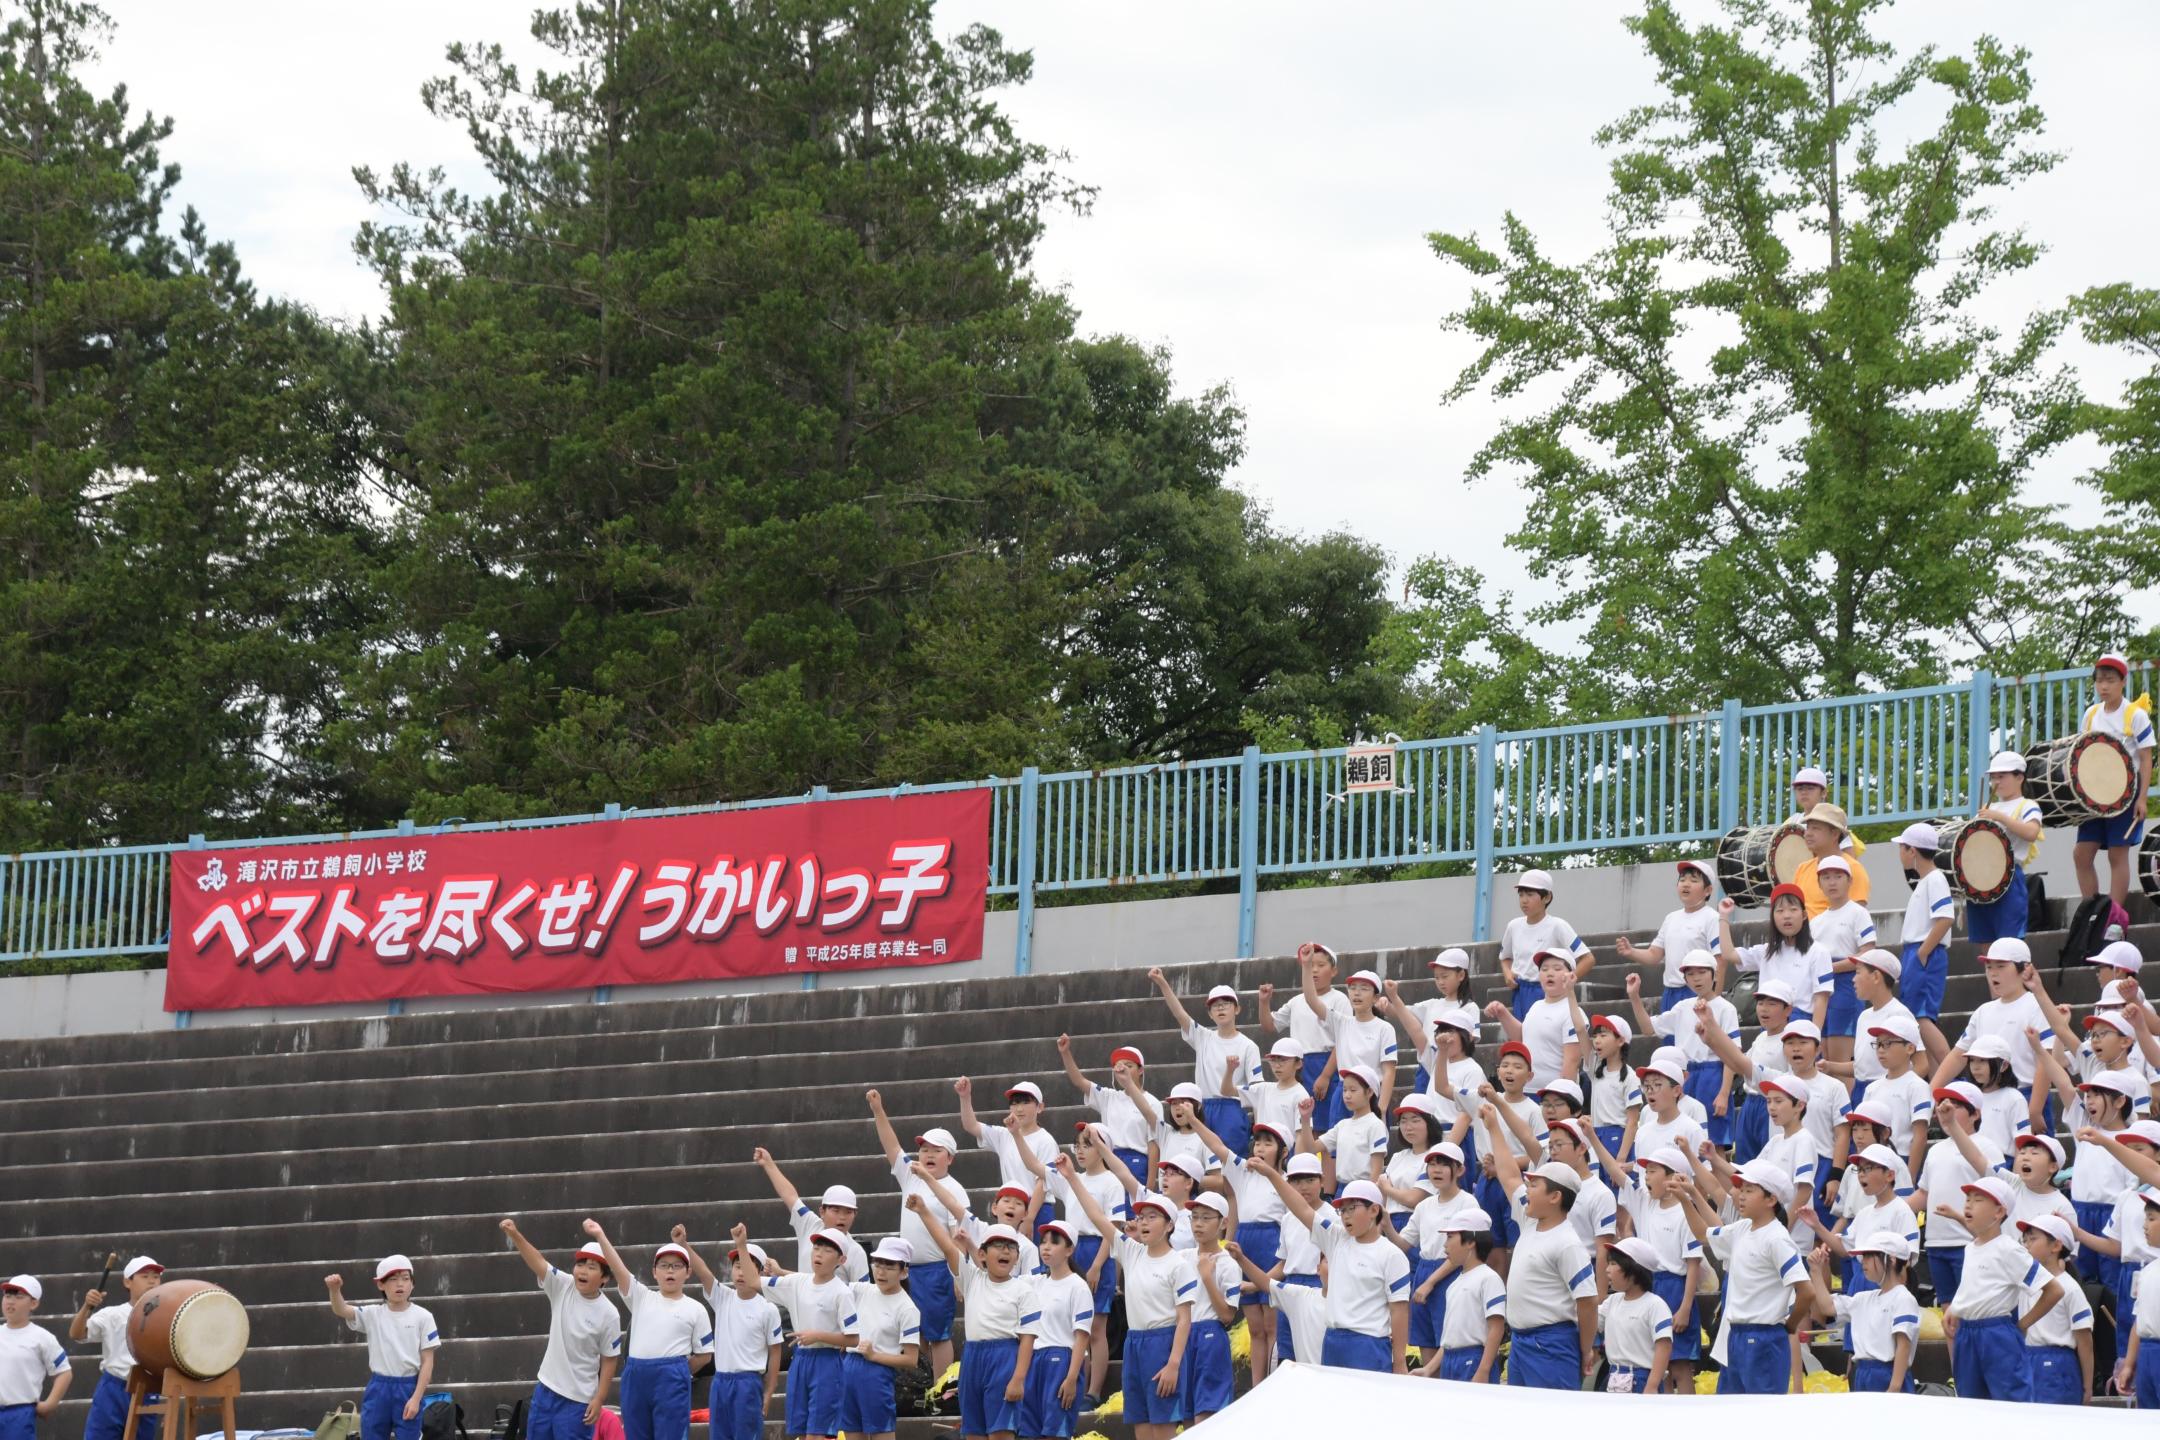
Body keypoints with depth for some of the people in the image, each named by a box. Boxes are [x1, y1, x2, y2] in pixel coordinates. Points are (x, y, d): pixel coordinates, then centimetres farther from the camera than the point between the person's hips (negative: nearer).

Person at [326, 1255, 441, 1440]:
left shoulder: (422, 1317, -3)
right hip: (378, 1389, 3)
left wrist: (416, 1398, -11)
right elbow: (341, 1310, -12)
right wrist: (335, 1289, -34)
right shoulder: (372, 1315, 3)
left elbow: (427, 1361, -4)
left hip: (408, 1389, -3)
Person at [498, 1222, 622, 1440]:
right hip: (546, 1389, 5)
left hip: (577, 1399, -5)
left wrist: (599, 1399, -10)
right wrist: (514, 1234, -33)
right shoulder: (563, 1287, -5)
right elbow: (536, 1261, -18)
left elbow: (610, 1360, -8)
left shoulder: (608, 1314, -14)